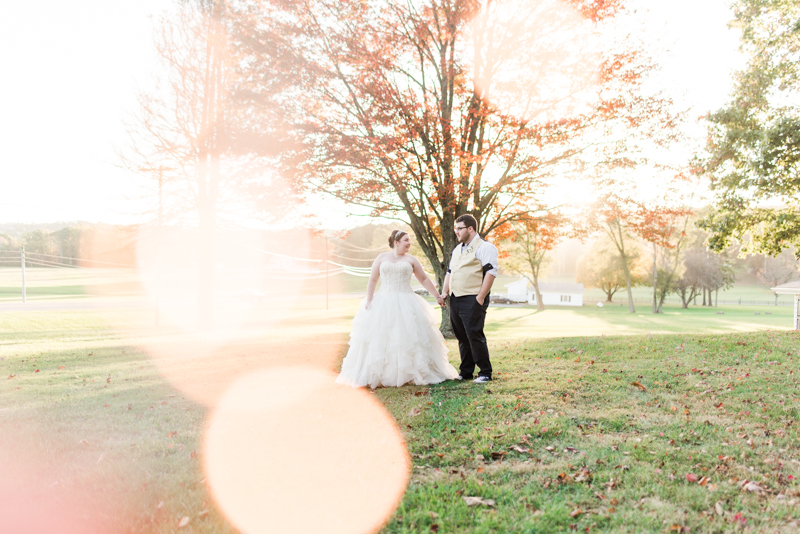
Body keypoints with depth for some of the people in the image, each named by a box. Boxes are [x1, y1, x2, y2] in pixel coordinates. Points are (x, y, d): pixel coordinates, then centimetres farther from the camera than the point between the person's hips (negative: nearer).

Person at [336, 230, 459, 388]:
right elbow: (372, 280, 6)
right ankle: (378, 375, 6)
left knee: (409, 338, -3)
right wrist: (369, 300, -2)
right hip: (383, 304, 0)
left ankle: (409, 373, 4)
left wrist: (437, 296, 8)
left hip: (406, 303, 0)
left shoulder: (411, 260, 7)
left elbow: (424, 279, 11)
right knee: (380, 339, -1)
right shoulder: (382, 258, 7)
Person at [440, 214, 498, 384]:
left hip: (472, 300, -8)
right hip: (455, 300, 8)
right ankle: (465, 371, 20)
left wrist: (480, 297, -18)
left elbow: (491, 273, -14)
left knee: (474, 336, -8)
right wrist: (444, 292, 14)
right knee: (462, 337, 11)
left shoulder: (484, 247, -6)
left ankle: (485, 373, 2)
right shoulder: (457, 249, 21)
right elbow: (449, 272, 27)